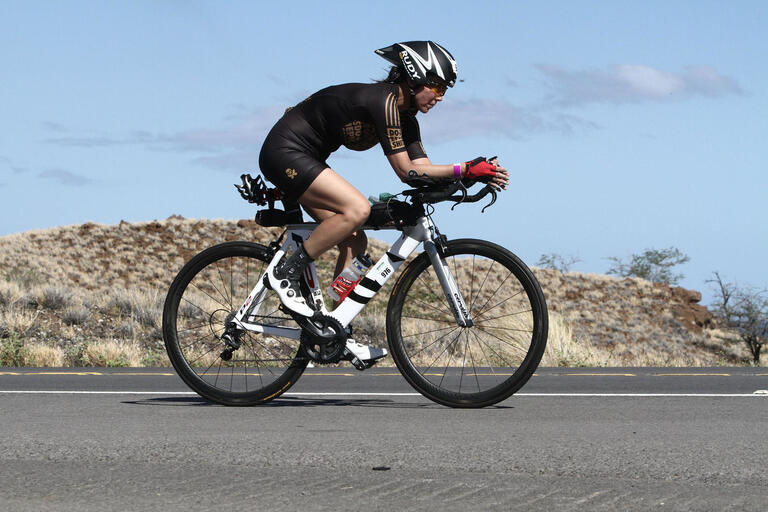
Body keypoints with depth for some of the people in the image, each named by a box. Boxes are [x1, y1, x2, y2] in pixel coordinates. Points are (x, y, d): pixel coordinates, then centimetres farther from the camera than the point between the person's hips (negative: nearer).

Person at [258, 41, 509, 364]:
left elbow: (422, 168, 0)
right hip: (285, 152, -10)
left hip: (303, 158, 10)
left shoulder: (406, 116, 6)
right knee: (357, 208, -26)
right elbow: (406, 172, -23)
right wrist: (463, 171, -23)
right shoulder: (383, 99, -23)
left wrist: (474, 172, -13)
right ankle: (286, 273, -16)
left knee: (355, 241, 3)